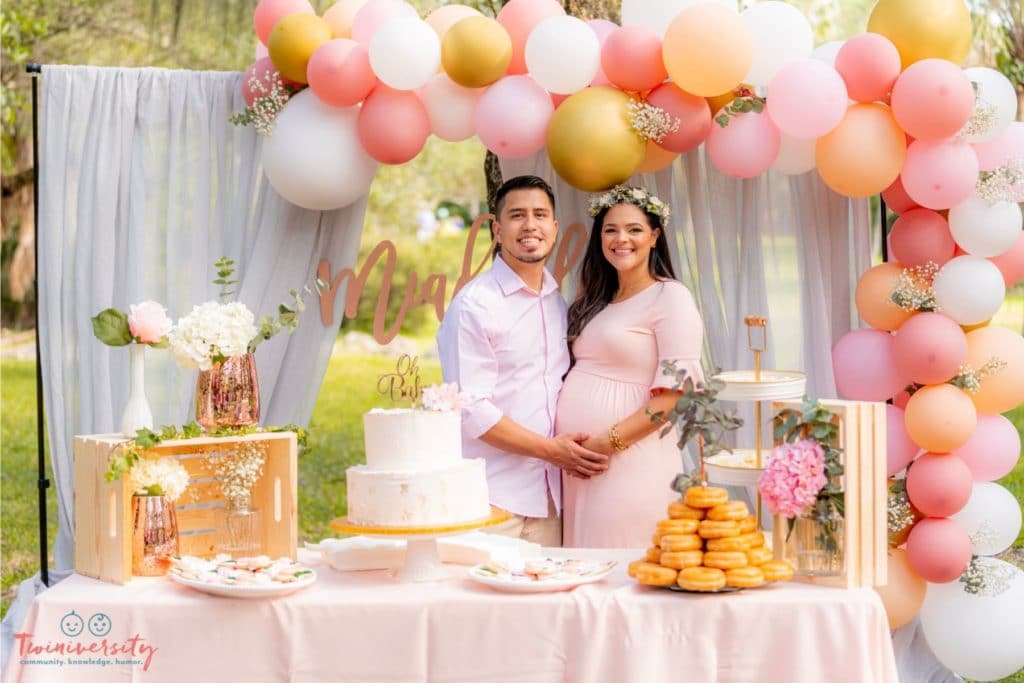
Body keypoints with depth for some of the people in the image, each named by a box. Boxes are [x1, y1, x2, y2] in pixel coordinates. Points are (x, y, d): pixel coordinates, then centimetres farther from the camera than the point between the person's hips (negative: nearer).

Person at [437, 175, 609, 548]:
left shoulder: (558, 303, 14)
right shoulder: (474, 304, -7)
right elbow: (472, 410, -12)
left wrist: (570, 451, 3)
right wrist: (551, 449, -10)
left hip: (549, 496, 6)